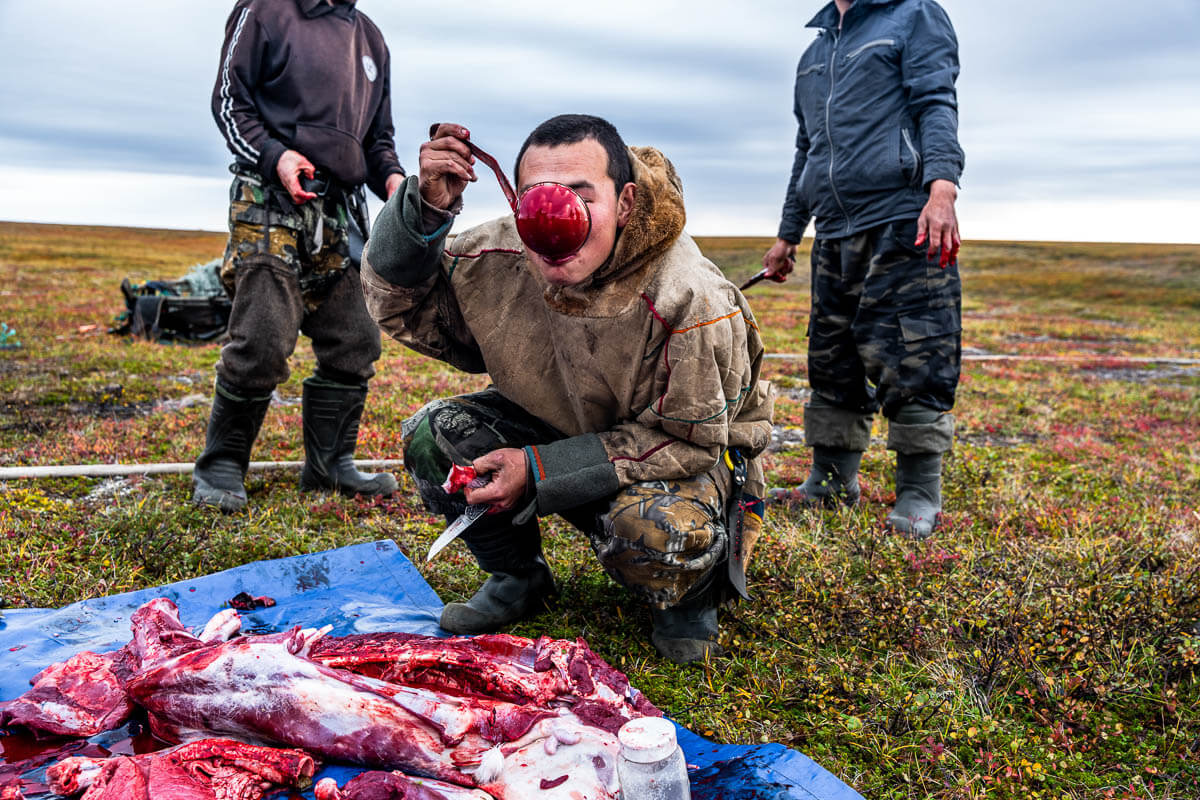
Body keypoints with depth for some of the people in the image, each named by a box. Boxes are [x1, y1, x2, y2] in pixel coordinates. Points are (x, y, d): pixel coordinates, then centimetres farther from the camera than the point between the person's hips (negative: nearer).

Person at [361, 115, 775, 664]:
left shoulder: (689, 301, -32)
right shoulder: (497, 258, -17)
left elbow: (686, 441, -24)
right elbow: (399, 306, -3)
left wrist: (540, 471, -28)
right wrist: (425, 208, -24)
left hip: (692, 451, -4)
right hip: (559, 427, 5)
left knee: (654, 529, -38)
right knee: (431, 435, -15)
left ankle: (690, 596, 2)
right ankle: (518, 578, 8)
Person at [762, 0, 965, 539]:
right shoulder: (815, 52, 25)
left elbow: (936, 106, -8)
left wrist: (942, 188, -24)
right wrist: (787, 235, 26)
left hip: (902, 224, -6)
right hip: (834, 232, 7)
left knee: (910, 360, -8)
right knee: (831, 361, 8)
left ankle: (919, 496, 1)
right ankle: (832, 481, 19)